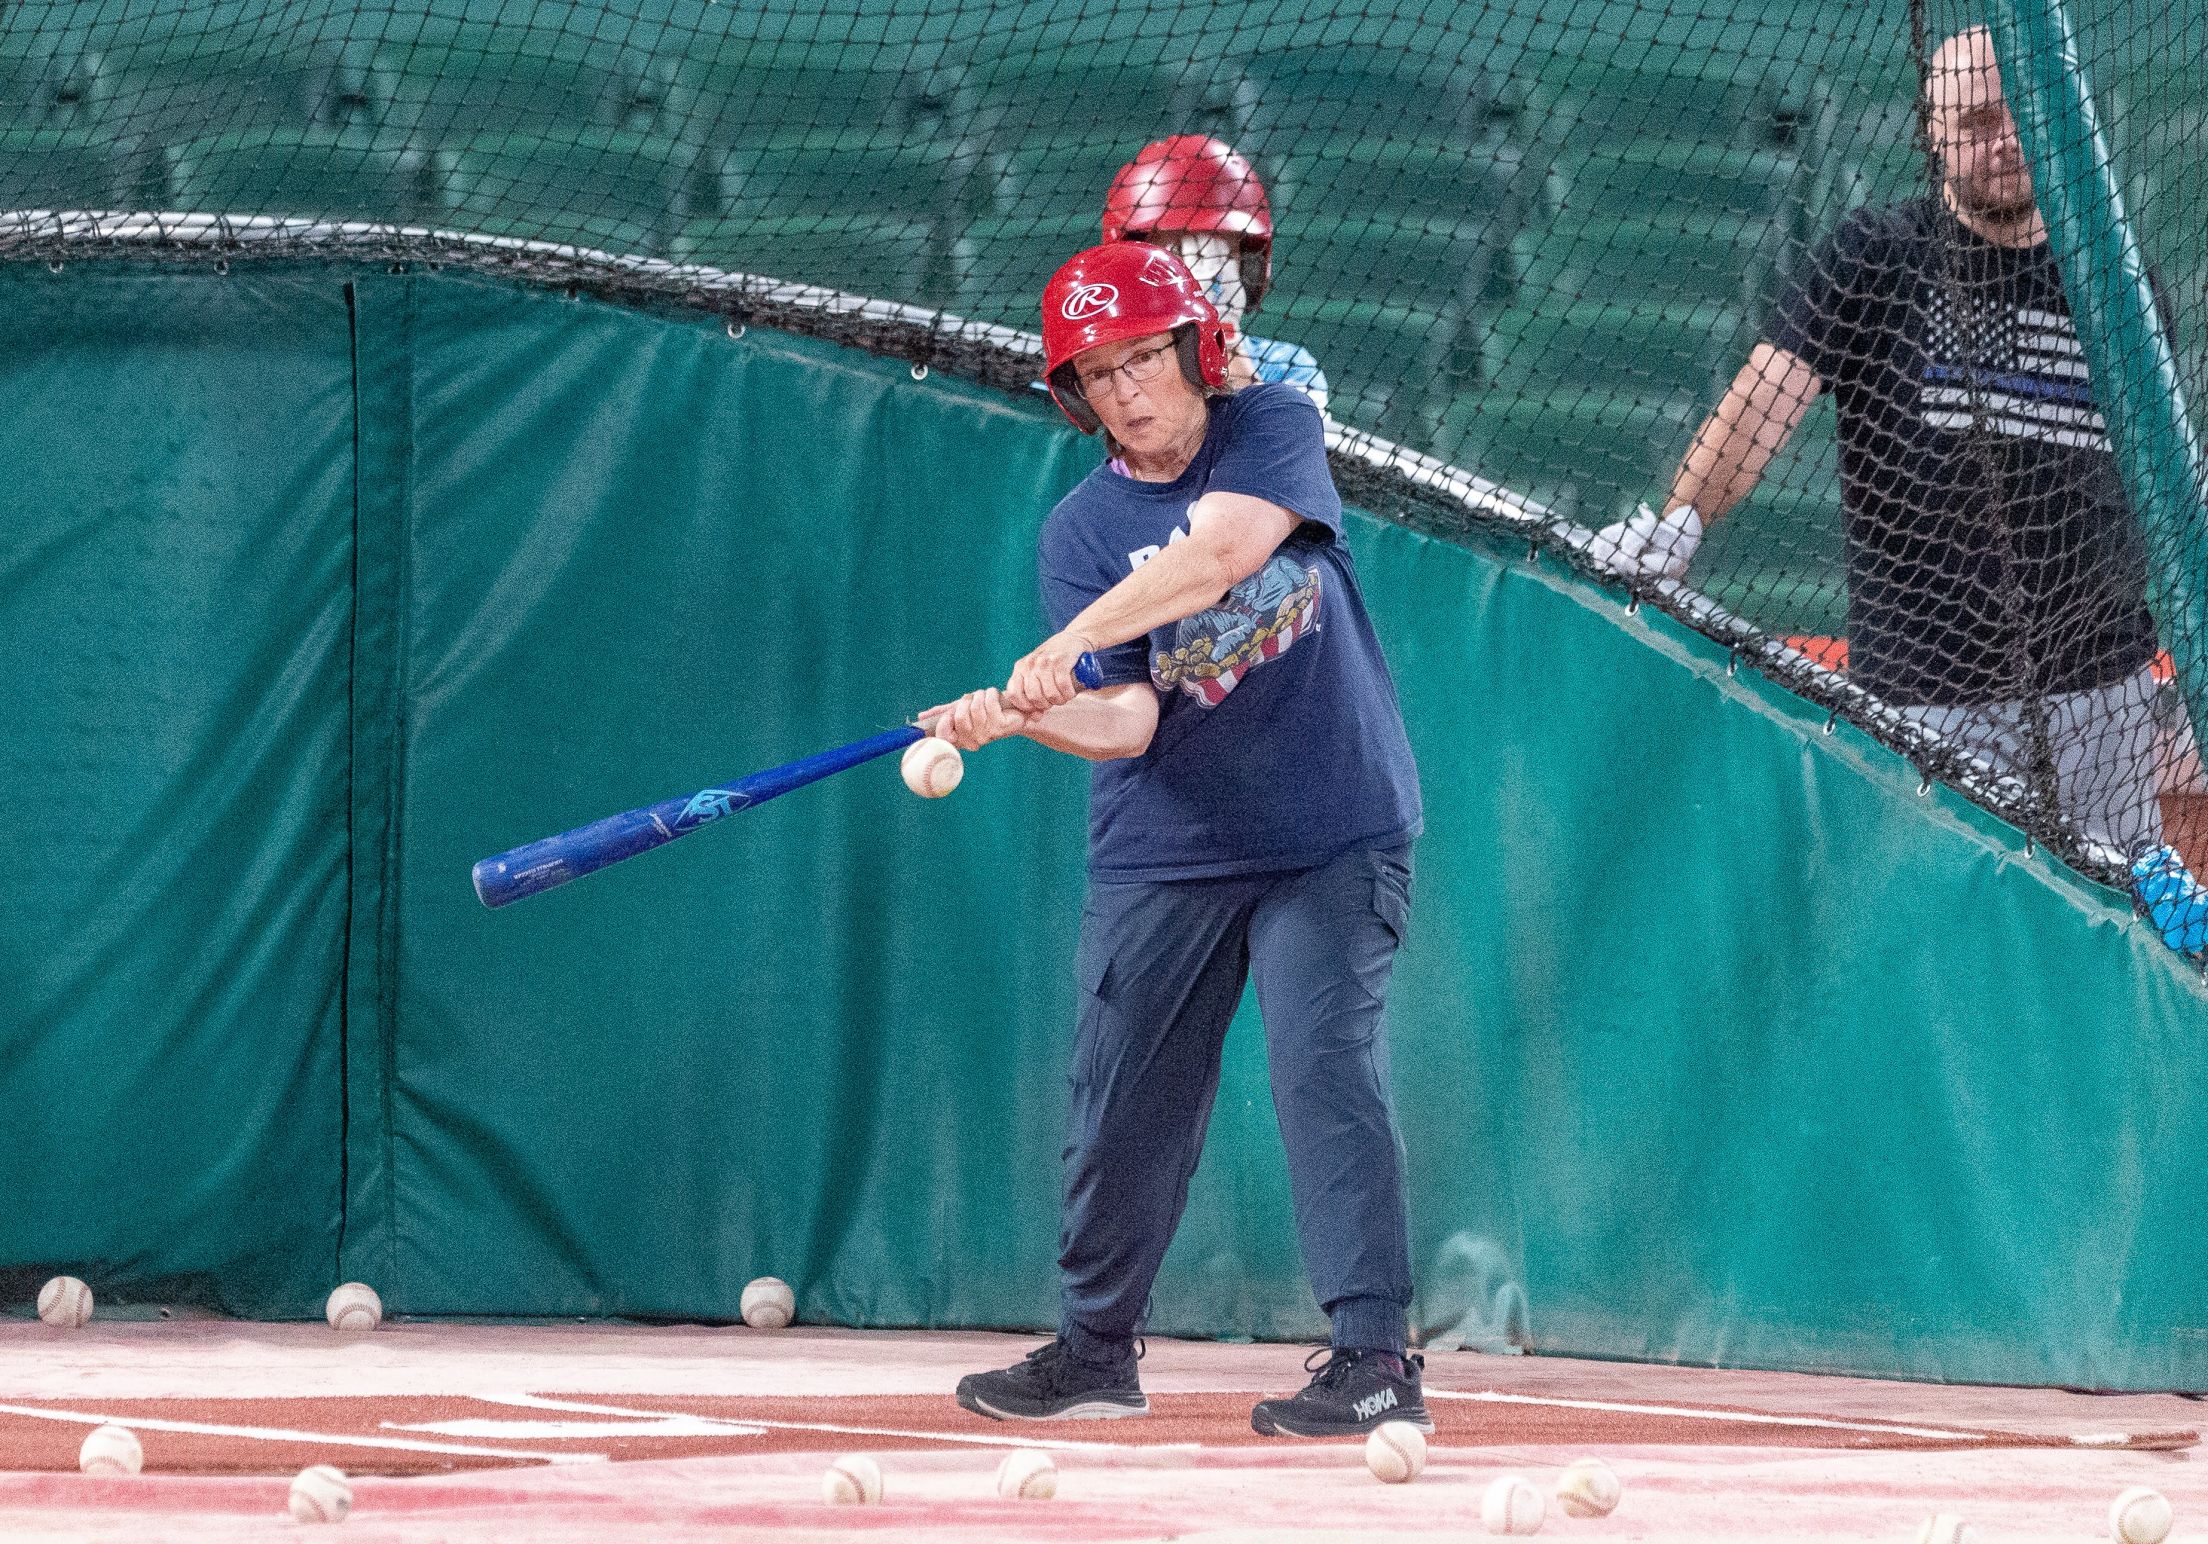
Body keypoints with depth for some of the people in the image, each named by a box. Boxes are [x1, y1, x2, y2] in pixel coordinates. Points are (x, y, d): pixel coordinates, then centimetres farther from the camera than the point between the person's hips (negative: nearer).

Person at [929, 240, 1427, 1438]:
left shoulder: (1274, 431, -4)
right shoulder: (1079, 533, -1)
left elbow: (1220, 551, -26)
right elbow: (1123, 720, -12)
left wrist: (1067, 644, -35)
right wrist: (1016, 713, -33)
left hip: (1333, 832, -3)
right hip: (1161, 851, 3)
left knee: (1326, 1062, -15)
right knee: (1122, 1099, 5)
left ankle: (1374, 1355, -15)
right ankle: (1094, 1349, 23)